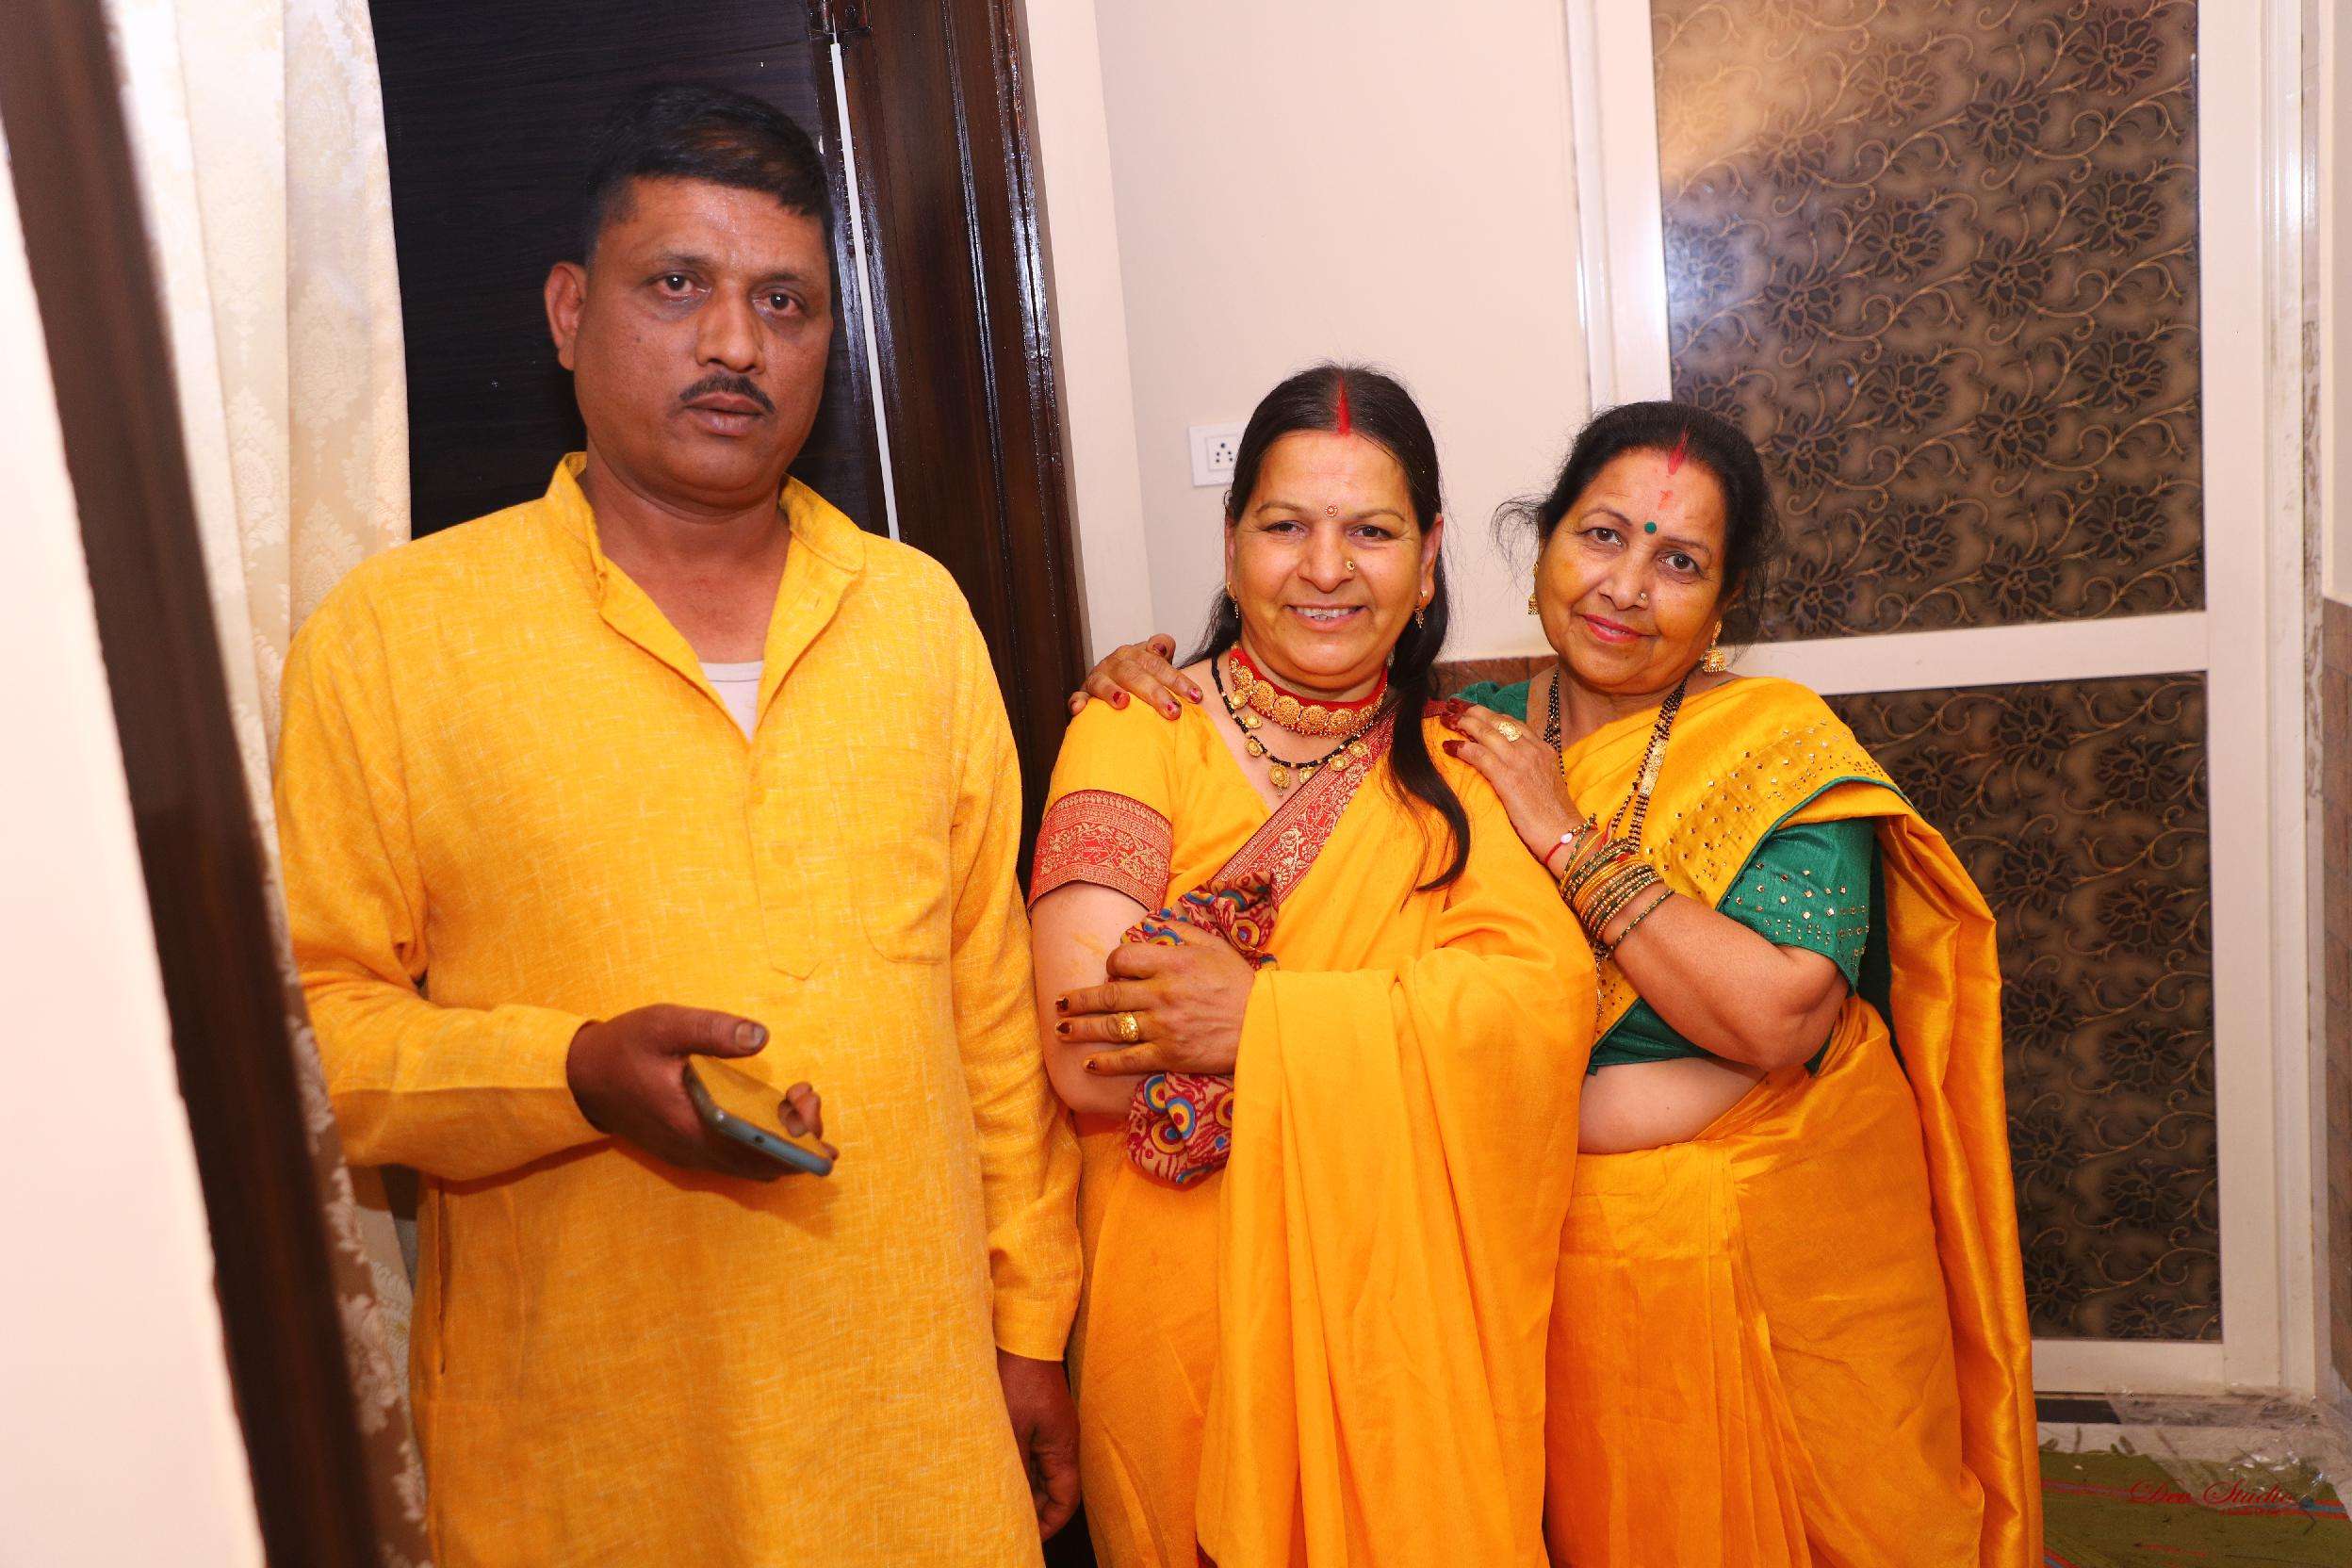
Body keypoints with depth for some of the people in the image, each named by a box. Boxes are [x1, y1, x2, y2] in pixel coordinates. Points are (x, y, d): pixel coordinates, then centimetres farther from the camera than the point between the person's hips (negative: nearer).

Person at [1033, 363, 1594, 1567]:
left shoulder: (1458, 763, 3)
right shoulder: (1138, 732, -7)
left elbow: (1543, 996, -14)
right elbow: (1085, 1057, -19)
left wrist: (1263, 1017, -23)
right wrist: (1409, 1017, -15)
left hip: (1412, 1312, 2)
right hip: (1191, 1314, -2)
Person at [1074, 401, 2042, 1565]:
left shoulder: (1780, 747, -10)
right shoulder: (1466, 734, -2)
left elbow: (1774, 1018, -23)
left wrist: (1564, 834, -20)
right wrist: (1153, 674, -12)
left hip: (1773, 1262, -1)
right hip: (1556, 1255, 2)